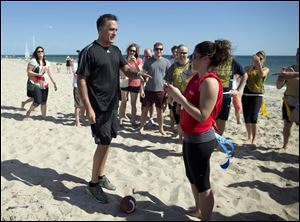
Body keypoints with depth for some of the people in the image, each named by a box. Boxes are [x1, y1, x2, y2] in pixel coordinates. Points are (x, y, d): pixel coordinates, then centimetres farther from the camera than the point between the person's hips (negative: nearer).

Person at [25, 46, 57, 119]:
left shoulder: (47, 62, 14)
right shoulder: (33, 61, -3)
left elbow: (49, 73, 17)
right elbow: (28, 72, -7)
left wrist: (54, 83, 12)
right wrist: (38, 74, -20)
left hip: (44, 85, 5)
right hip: (35, 84, -5)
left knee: (44, 102, 5)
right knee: (37, 101, -12)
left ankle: (44, 116, 14)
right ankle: (28, 112, 14)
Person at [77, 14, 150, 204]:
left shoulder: (115, 51, 10)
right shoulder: (89, 51, -12)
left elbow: (126, 69, 5)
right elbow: (81, 80, -13)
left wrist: (137, 73, -20)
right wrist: (88, 108, -18)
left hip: (113, 104, 7)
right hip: (98, 107, -7)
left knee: (107, 142, 14)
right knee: (103, 144, -4)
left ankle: (101, 176, 31)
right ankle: (94, 184, 13)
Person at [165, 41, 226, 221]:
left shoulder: (210, 82, -21)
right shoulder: (197, 77, 7)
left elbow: (202, 115, -25)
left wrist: (180, 97, -23)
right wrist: (175, 93, 1)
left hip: (200, 140, -10)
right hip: (190, 137, 10)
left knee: (202, 184, 6)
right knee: (192, 178, 24)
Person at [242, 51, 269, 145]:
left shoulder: (265, 69, 5)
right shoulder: (249, 67, 9)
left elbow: (261, 74, -19)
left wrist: (258, 63, -29)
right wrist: (253, 63, -22)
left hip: (257, 95, -3)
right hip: (246, 94, 3)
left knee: (253, 118, -15)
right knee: (246, 118, 6)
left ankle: (253, 140, -8)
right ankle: (249, 137, 25)